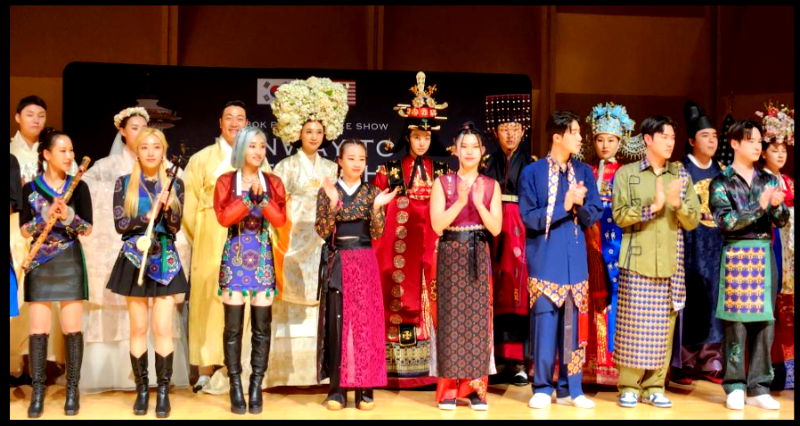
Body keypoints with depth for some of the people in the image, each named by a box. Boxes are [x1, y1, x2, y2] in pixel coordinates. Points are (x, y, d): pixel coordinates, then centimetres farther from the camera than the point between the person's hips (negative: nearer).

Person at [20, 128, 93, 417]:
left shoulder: (79, 187, 3)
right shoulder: (30, 188, 4)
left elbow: (88, 229, -1)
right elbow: (24, 230, -1)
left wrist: (69, 217, -19)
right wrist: (46, 217, -18)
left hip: (69, 264, 0)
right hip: (40, 264, 0)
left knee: (71, 328, 0)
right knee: (39, 329, 0)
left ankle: (72, 390, 9)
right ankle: (38, 391, 8)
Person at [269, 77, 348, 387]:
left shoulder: (331, 168, 15)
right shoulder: (286, 166, 4)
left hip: (324, 242, 3)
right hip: (294, 241, -3)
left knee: (322, 303, 0)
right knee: (294, 301, -6)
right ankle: (290, 369, -1)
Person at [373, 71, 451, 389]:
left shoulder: (442, 171, 10)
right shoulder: (391, 169, 5)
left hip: (432, 240, 1)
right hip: (400, 241, -1)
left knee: (431, 298, -1)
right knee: (399, 296, -1)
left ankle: (429, 363, 6)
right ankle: (398, 365, 5)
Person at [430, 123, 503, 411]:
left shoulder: (491, 185, 7)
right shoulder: (443, 183, 3)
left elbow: (496, 228, -1)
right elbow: (437, 225, -7)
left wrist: (478, 203, -14)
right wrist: (460, 201, -17)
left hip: (479, 258, 1)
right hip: (451, 256, -1)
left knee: (478, 317, 0)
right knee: (451, 317, -2)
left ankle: (476, 387, 7)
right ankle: (448, 388, 4)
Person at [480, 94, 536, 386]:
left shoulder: (532, 164, 5)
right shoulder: (488, 163, 13)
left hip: (522, 232, -2)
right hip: (492, 232, 2)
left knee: (519, 292, -6)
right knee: (495, 294, 0)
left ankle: (519, 362, -2)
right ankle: (500, 358, 7)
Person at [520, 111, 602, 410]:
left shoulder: (584, 172, 9)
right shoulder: (532, 172, -2)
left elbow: (593, 216, 6)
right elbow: (530, 218, -9)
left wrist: (579, 204, -14)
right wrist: (564, 206, -15)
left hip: (575, 260, 3)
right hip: (545, 260, -3)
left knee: (573, 324, 5)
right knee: (545, 323, -2)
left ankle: (570, 388, 14)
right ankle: (542, 388, 10)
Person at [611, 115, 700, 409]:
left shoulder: (681, 175, 12)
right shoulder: (626, 173, 4)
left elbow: (693, 221, 7)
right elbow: (619, 215, -5)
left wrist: (677, 203, -11)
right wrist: (652, 206, -16)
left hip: (670, 264, 3)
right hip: (637, 262, -2)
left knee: (663, 327, 3)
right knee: (633, 324, -3)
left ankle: (654, 386, 12)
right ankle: (628, 386, 7)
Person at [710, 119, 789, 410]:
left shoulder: (769, 180, 12)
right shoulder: (721, 182, 0)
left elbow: (782, 221, 8)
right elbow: (726, 221, -11)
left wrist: (777, 205, -13)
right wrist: (760, 205, -18)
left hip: (765, 255, 4)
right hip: (736, 255, -4)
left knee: (765, 321, 3)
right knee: (736, 322, -3)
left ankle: (759, 388, 10)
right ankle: (735, 387, 5)